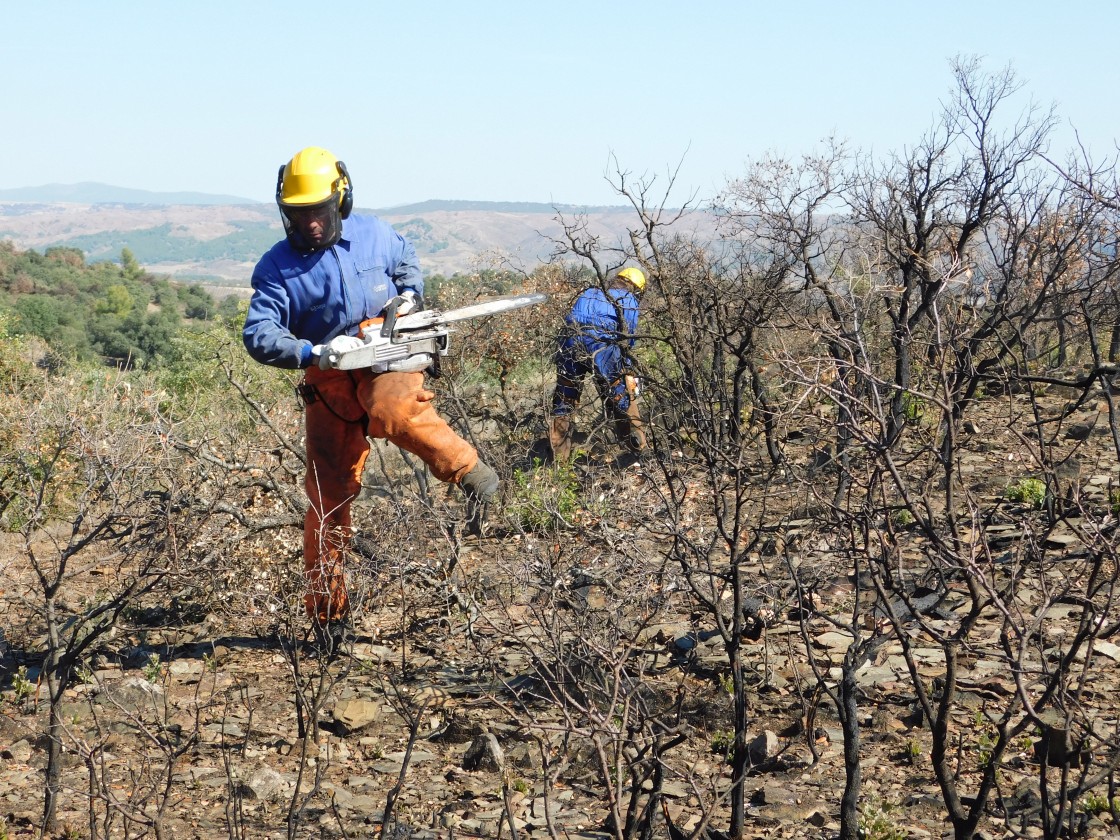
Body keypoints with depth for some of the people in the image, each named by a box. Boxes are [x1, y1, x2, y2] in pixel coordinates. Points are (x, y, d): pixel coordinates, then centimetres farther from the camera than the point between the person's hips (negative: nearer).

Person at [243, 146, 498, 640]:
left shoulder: (373, 235, 3)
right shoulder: (277, 268, -5)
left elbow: (408, 262, 26)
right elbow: (259, 335, -16)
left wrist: (409, 294, 5)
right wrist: (313, 353, -30)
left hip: (387, 362, -1)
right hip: (328, 384, 1)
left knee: (394, 412, -37)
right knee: (328, 493, -1)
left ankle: (469, 470, -15)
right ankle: (326, 608, 8)